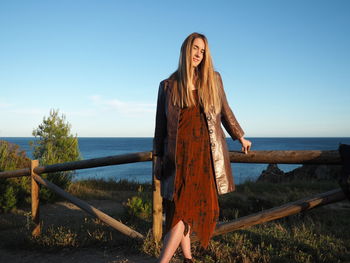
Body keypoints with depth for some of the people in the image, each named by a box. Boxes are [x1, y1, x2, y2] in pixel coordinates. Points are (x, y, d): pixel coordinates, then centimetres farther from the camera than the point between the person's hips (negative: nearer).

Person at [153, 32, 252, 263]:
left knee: (189, 207, -7)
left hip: (205, 153, 1)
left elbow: (225, 112, 21)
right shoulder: (168, 85, 7)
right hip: (179, 153, 0)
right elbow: (161, 124, 9)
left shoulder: (213, 79, 11)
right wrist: (158, 158, 8)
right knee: (181, 207, -1)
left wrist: (240, 137, 25)